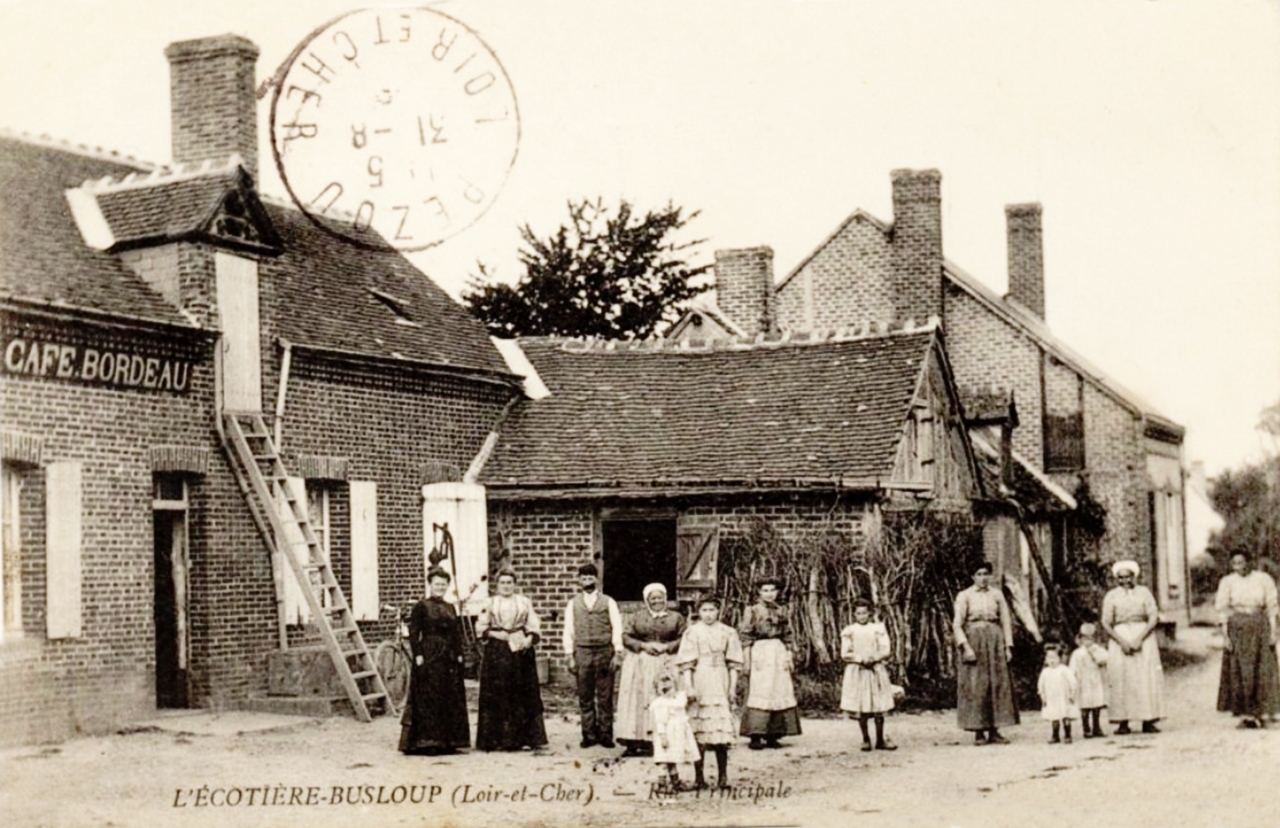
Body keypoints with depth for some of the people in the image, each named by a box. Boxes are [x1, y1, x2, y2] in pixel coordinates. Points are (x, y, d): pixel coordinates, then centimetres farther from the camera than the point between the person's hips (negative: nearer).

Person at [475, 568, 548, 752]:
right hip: (496, 652, -1)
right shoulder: (490, 604, 9)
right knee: (496, 696, -3)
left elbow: (534, 626, 7)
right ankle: (497, 739, 0)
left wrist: (530, 639, -11)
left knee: (524, 695, 0)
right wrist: (494, 634, -8)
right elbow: (480, 628, 8)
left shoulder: (524, 603, 11)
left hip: (520, 650, 1)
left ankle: (525, 736, 5)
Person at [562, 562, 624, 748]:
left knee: (605, 697, 0)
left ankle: (605, 735, 6)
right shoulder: (573, 604, 11)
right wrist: (570, 656, 1)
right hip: (582, 653, 1)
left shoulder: (608, 602, 7)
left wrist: (617, 654, -5)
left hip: (604, 651, -1)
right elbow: (568, 631, 8)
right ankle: (589, 735, 9)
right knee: (585, 697, 3)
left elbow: (616, 628, 3)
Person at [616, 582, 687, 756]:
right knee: (637, 701, -5)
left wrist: (666, 646, -11)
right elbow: (626, 637, 4)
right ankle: (634, 742, -5)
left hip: (666, 664, -1)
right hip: (639, 664, 1)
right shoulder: (637, 617, 11)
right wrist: (644, 646, -9)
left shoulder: (676, 618, 9)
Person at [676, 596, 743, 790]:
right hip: (699, 682, -1)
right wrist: (688, 687, -10)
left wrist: (733, 687, 2)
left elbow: (733, 664, 9)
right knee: (699, 730, -1)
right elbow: (686, 663, -2)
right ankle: (699, 776, 5)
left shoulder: (727, 632, 7)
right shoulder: (692, 632, 2)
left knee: (722, 729, -2)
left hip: (720, 684, 2)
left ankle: (723, 776, 3)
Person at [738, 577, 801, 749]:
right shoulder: (753, 611, 2)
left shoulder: (782, 611, 14)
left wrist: (790, 657, 6)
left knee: (780, 692, 2)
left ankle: (772, 735, 7)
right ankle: (756, 736, -8)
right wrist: (746, 660, -8)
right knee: (759, 693, -8)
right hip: (760, 653, -5)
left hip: (779, 653, 5)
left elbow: (788, 637, 15)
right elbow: (746, 637, -2)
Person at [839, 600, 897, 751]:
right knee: (861, 709, 0)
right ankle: (865, 740, 11)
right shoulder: (849, 632, 3)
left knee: (879, 708, 1)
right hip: (856, 671, -1)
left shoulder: (878, 628, 5)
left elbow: (885, 651, 2)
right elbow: (845, 654, -2)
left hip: (876, 669, 1)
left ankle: (880, 740, 8)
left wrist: (874, 658, -16)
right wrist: (860, 659, -16)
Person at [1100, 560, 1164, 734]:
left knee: (1147, 679, -5)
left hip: (1143, 637, 0)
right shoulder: (1111, 596, 5)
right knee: (1121, 680, -6)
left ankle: (1148, 721, -5)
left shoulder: (1144, 592, 6)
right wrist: (1121, 641, -12)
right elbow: (1106, 624, 2)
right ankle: (1123, 723, -7)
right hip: (1120, 637, 0)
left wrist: (1139, 639, -12)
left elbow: (1154, 617, -1)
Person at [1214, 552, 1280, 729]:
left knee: (1261, 672, 1)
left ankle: (1258, 713, 7)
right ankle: (1244, 713, 2)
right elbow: (1223, 609, 1)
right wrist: (1225, 635, -5)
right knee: (1239, 672, -2)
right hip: (1237, 628, 0)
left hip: (1260, 628, 0)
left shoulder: (1264, 579, 1)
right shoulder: (1227, 582, 1)